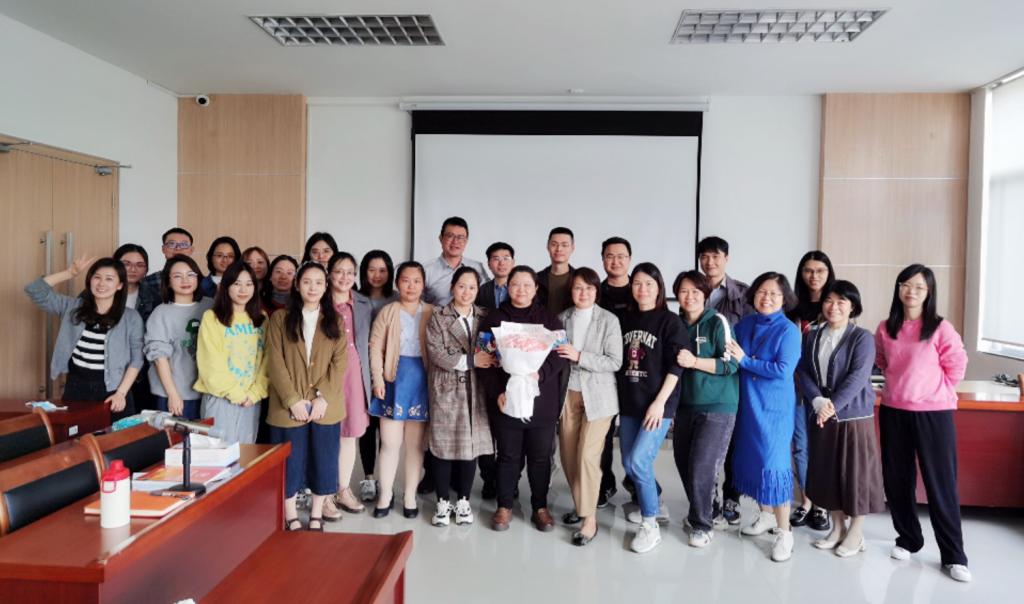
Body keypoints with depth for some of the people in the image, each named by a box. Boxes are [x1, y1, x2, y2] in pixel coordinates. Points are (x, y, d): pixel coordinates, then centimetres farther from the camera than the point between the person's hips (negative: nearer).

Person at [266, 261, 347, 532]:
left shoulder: (334, 320, 7)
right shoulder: (280, 318, 3)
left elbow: (340, 362, -1)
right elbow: (275, 363, -4)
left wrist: (323, 397, -13)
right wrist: (293, 400, -13)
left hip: (326, 406, 2)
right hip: (289, 406, -1)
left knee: (323, 461, 8)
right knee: (289, 463, 6)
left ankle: (316, 516, 24)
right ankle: (291, 518, 21)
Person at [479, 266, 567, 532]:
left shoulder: (550, 319, 6)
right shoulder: (493, 319, 5)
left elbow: (559, 355, -2)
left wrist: (540, 374, -21)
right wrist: (496, 392, -12)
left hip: (542, 401, 0)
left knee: (540, 457, 9)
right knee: (508, 456, 9)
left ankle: (540, 507, 24)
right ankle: (504, 506, 24)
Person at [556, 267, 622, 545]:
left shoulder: (609, 320, -7)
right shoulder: (562, 318, 4)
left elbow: (615, 362, -13)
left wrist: (579, 356, -21)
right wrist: (558, 353, -8)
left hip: (597, 395, -4)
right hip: (568, 393, 4)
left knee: (587, 455, -9)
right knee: (568, 455, 9)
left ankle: (590, 518, 3)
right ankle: (581, 506, 28)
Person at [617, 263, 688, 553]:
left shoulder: (670, 321, -5)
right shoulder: (625, 319, 10)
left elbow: (676, 366, -11)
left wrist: (660, 402, -17)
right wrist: (618, 397, 10)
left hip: (658, 404, -6)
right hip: (629, 403, 6)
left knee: (638, 461, -14)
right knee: (629, 463, 11)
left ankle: (650, 526, 1)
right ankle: (654, 503, 35)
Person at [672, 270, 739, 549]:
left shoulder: (717, 322, -8)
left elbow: (731, 364, -14)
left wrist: (694, 362, -21)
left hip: (717, 406, -6)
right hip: (686, 404, 6)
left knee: (701, 467, -8)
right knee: (683, 463, 10)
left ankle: (703, 524, 11)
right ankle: (701, 513, 31)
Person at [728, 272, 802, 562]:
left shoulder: (788, 331, -11)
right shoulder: (744, 324, 5)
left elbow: (783, 370, -20)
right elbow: (731, 357, 11)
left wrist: (745, 360, -18)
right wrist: (731, 355, -10)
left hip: (774, 406, -6)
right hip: (746, 403, 6)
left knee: (773, 463, -6)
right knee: (751, 459, 13)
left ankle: (784, 531, 4)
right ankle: (766, 514, 31)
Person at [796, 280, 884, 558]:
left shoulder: (862, 337, -7)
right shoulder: (811, 337, 7)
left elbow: (858, 376, -16)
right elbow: (803, 372, 1)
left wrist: (833, 406, -23)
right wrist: (818, 401, -15)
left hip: (854, 415, -4)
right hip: (821, 416, 5)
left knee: (856, 472, 3)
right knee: (827, 471, 11)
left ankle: (856, 533, 18)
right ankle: (838, 527, 27)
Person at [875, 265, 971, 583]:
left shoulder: (941, 329, -9)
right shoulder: (885, 328, 3)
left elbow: (956, 368, -2)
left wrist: (930, 388, 2)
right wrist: (902, 383, 11)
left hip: (933, 413, -4)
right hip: (893, 412, 4)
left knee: (941, 484, 1)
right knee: (896, 480, 11)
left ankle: (953, 556, 12)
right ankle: (908, 539, 29)